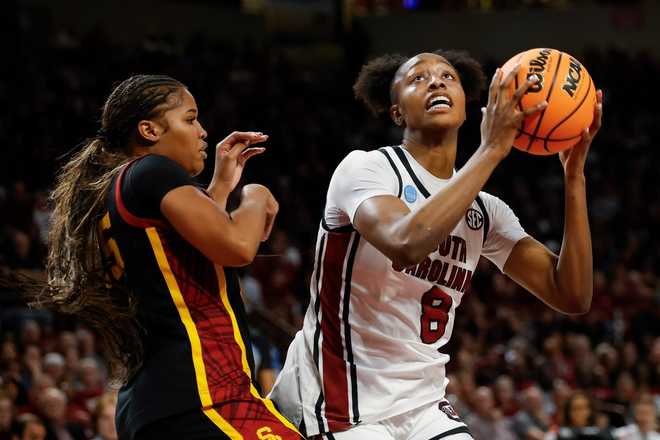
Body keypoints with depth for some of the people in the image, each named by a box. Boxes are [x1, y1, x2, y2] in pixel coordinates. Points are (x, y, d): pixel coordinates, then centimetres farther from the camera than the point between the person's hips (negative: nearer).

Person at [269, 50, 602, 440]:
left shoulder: (484, 211, 8)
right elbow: (406, 245, -33)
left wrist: (574, 173, -5)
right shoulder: (365, 168, -11)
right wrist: (492, 149, -28)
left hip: (423, 406, 7)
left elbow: (572, 295, 1)